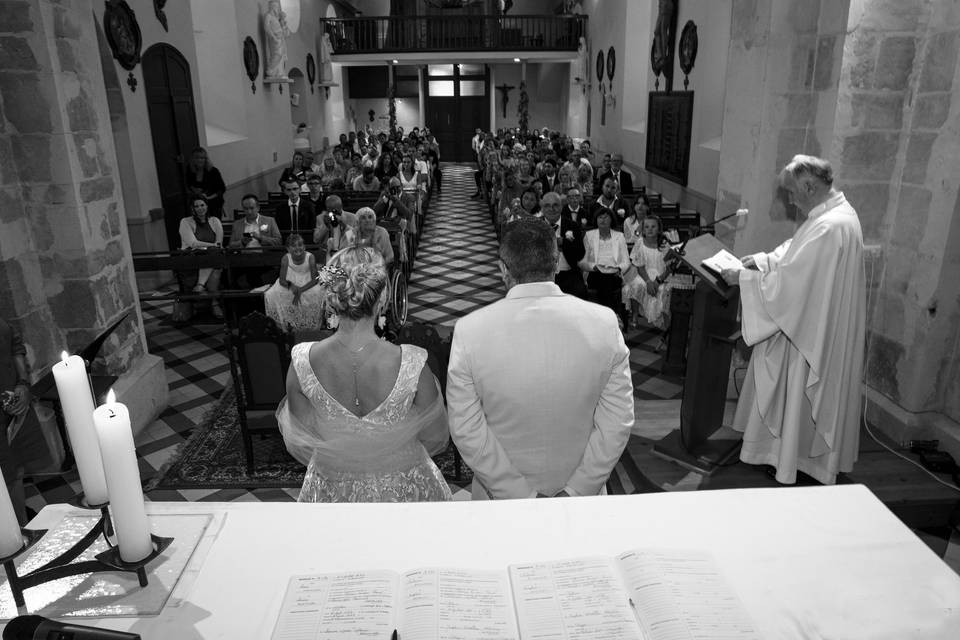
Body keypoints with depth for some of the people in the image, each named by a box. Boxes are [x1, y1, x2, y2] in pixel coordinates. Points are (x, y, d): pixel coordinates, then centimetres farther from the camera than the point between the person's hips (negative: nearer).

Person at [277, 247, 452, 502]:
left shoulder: (301, 363, -22)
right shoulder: (412, 365, -28)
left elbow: (301, 444, -8)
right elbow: (436, 438, -13)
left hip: (332, 490, 1)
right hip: (401, 490, -1)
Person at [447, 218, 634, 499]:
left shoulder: (469, 331, -19)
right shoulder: (605, 323, -15)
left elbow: (465, 430, -16)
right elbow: (618, 422, -12)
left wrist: (519, 496, -11)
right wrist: (576, 490, -7)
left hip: (503, 494, -1)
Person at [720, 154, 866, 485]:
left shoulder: (828, 227, -28)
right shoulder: (839, 211, 6)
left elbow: (788, 282, -28)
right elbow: (795, 252, 15)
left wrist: (743, 278, -18)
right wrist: (761, 259, 3)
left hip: (812, 331, -10)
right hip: (825, 324, 10)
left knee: (798, 394, 7)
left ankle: (792, 461, 23)